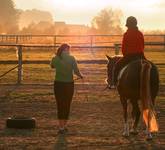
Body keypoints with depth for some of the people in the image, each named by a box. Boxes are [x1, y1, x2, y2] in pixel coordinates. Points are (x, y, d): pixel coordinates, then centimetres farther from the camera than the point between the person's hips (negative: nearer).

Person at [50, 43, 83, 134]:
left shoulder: (55, 59, -2)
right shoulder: (71, 58, -7)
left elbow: (52, 66, 20)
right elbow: (76, 71, -10)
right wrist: (80, 76, 10)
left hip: (58, 84, 1)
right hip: (69, 84, -1)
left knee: (60, 106, 6)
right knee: (67, 105, 13)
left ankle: (61, 127, 1)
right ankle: (64, 125, 21)